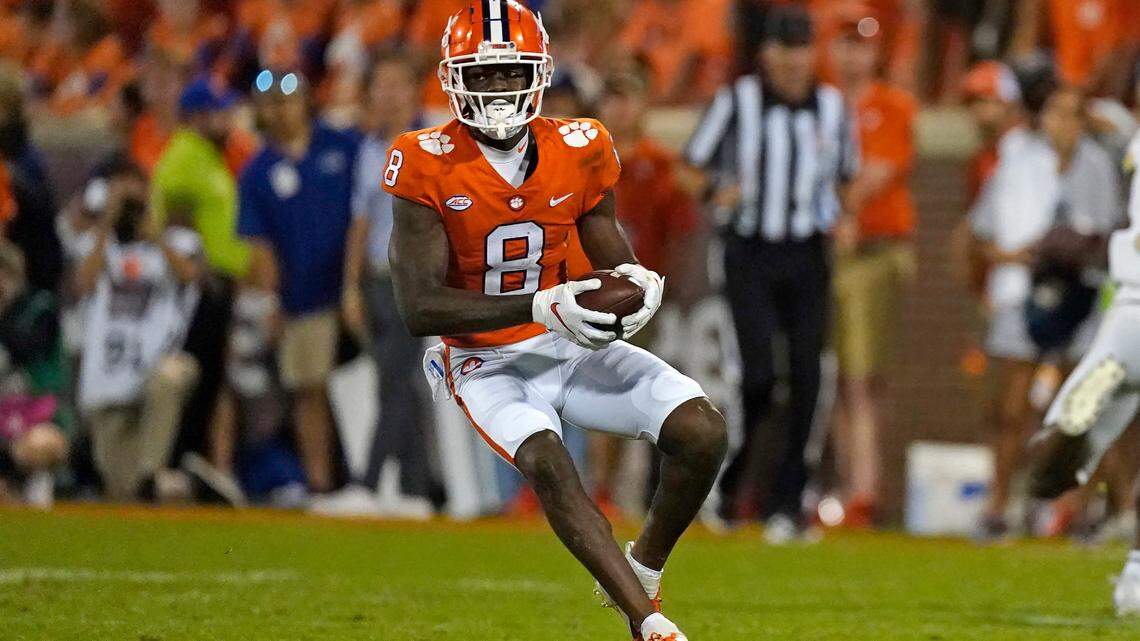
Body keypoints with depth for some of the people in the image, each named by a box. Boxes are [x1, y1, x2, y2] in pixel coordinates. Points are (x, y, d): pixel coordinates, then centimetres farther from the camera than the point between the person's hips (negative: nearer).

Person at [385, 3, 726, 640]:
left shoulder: (578, 153, -3)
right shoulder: (429, 167, -15)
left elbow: (617, 262, 10)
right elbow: (420, 307, -19)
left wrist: (638, 285, -17)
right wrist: (540, 307, -30)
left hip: (574, 347, 4)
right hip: (487, 364, -4)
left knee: (703, 431, -15)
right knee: (545, 460, -34)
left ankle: (643, 573, 9)